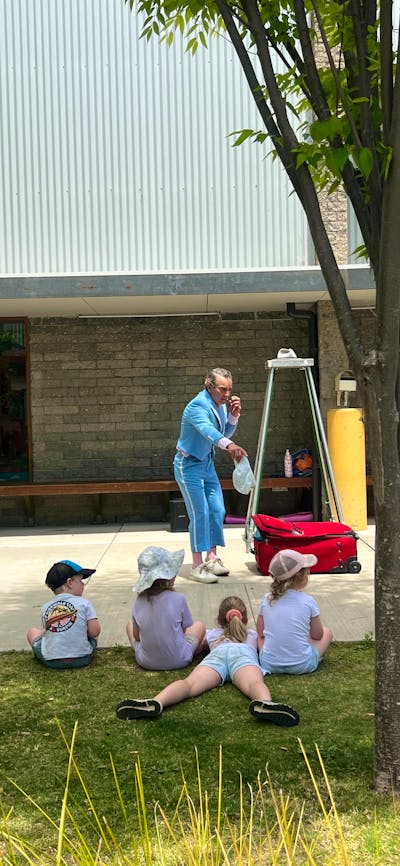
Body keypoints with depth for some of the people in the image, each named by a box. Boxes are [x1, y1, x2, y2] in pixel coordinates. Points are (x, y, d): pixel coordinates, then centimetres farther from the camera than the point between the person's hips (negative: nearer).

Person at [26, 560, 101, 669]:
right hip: (82, 659, -1)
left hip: (51, 661, 1)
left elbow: (47, 631, 9)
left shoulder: (45, 607, 2)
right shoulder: (84, 603, -6)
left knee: (32, 632, 26)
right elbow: (94, 632, -7)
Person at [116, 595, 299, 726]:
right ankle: (264, 704, -69)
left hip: (217, 653, 1)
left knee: (190, 683, -25)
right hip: (244, 653, 0)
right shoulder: (253, 634, 44)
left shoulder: (212, 634, 44)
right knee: (254, 683, -32)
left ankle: (155, 703, -56)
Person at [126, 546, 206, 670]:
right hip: (177, 661, -2)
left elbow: (136, 636, 3)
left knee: (130, 625, 28)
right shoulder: (178, 599, -16)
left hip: (145, 662, 2)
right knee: (200, 625, 23)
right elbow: (187, 629, -1)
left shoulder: (138, 601, -8)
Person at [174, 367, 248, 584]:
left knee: (217, 511, 6)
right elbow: (207, 430, -46)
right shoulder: (198, 407, -26)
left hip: (207, 463, 8)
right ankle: (197, 567, -5)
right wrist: (229, 445, -63)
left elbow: (226, 433, 10)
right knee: (200, 513, -11)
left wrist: (233, 415, -9)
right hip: (189, 465, -8)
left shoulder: (221, 405, 1)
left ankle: (211, 559, 17)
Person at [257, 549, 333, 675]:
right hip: (302, 666, -2)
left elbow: (260, 633, 7)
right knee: (327, 632, 21)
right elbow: (317, 635, 2)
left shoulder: (267, 600, -4)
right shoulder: (308, 602, -11)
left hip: (269, 664, 2)